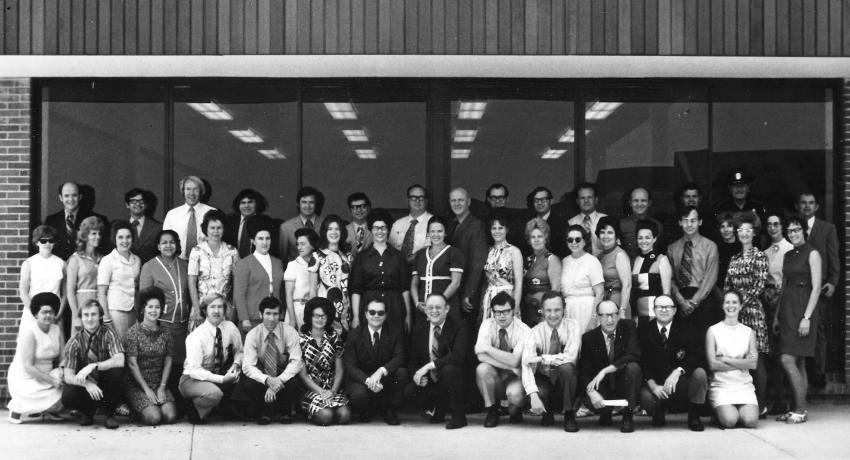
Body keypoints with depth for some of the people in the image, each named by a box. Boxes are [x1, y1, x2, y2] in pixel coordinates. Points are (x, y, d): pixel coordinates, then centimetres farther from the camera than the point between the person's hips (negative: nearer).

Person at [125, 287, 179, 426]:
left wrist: (162, 387, -7)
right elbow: (132, 364, -9)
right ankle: (136, 409, 10)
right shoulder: (133, 332, -5)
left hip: (160, 384, 4)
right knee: (154, 417, -22)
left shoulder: (165, 334, 7)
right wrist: (147, 389, -13)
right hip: (137, 385, -3)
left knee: (170, 417, -19)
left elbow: (168, 362, 5)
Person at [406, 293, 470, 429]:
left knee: (449, 369, -36)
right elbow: (413, 360, 7)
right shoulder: (418, 329, 5)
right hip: (429, 381, 4)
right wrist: (417, 374, -17)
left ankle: (459, 416, -16)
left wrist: (429, 366, -31)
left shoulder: (459, 327, -10)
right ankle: (437, 410, 11)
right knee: (409, 390, -23)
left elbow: (459, 356, -26)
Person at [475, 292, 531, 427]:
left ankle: (514, 411, 5)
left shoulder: (523, 330, -14)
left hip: (515, 377, -2)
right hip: (494, 377, 2)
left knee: (515, 394, -36)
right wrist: (510, 365, -27)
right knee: (482, 369, -31)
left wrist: (488, 348, -28)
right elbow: (481, 355, -22)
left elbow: (515, 361, -27)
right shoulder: (487, 324, -8)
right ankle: (492, 412, -9)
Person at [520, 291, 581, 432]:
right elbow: (527, 365, -21)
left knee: (566, 367, -34)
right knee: (530, 397, -32)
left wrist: (541, 359, -26)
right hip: (543, 379, 1)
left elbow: (570, 357, -24)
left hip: (565, 378, -1)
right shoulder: (536, 332, -10)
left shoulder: (572, 326, -10)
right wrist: (533, 396, -35)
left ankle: (569, 414, -17)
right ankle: (548, 412, 6)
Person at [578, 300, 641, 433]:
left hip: (624, 382, -1)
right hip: (603, 387, 1)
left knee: (633, 367, -31)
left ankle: (628, 416, -16)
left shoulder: (628, 327, -7)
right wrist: (592, 392, -30)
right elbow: (584, 371, -9)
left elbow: (633, 355, -23)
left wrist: (605, 370, -31)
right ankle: (605, 414, 10)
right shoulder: (589, 337, -4)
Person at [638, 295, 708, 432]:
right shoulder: (644, 330, 3)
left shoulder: (685, 328, 2)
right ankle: (659, 412, 7)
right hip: (656, 382, 0)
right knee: (645, 396, -33)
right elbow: (642, 360, -4)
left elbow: (699, 354, -12)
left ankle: (694, 416, -8)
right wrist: (652, 384, -19)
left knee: (699, 373, -30)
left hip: (681, 380, 0)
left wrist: (678, 371, -27)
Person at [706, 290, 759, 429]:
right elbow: (713, 364, -6)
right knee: (729, 420, -25)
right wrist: (742, 362, -6)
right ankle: (719, 413, 9)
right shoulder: (713, 330, 4)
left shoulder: (749, 332, 12)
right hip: (721, 385, -2)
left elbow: (753, 363, -1)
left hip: (744, 386, 2)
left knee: (751, 421, -22)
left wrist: (726, 360, -8)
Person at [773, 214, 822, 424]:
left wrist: (807, 317, -17)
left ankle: (801, 409, -6)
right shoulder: (788, 255, 16)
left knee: (788, 361, -13)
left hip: (803, 309, -7)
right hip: (787, 310, 7)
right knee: (798, 364, 8)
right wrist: (777, 315, 13)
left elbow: (816, 287, -11)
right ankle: (799, 409, 12)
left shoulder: (812, 254, -6)